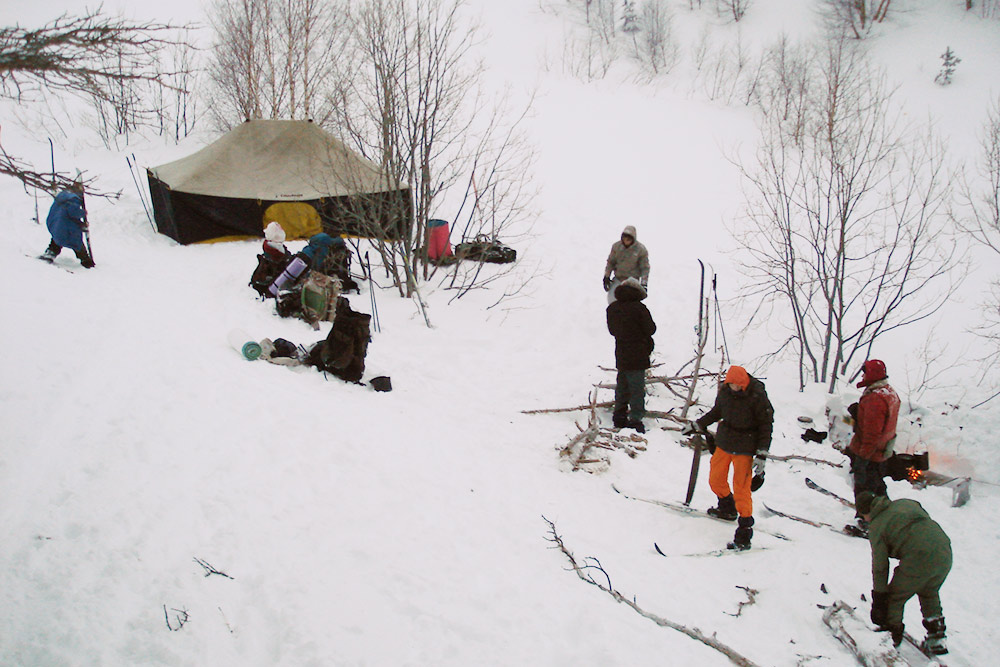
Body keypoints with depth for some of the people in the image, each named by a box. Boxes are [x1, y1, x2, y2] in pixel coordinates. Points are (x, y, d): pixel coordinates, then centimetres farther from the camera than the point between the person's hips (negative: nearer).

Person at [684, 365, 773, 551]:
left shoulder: (757, 396, -18)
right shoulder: (725, 390, -4)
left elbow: (766, 425, -12)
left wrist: (762, 455, -15)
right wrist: (697, 425, 18)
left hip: (745, 447, -6)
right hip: (724, 442, 6)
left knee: (741, 487, -8)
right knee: (715, 479, 16)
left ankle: (744, 535, -2)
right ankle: (727, 509, 46)